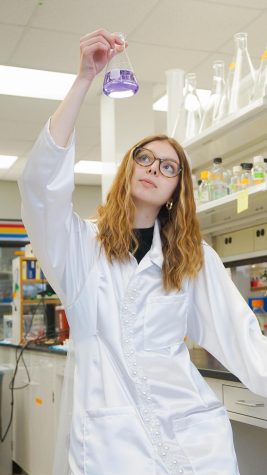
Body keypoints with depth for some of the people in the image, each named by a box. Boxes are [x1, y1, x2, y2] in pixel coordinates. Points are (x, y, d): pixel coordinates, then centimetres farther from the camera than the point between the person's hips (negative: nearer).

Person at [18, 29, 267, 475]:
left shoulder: (194, 257, 13)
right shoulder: (81, 242, 6)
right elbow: (41, 178, -11)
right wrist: (85, 77, -14)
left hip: (189, 422, 2)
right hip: (107, 426, -2)